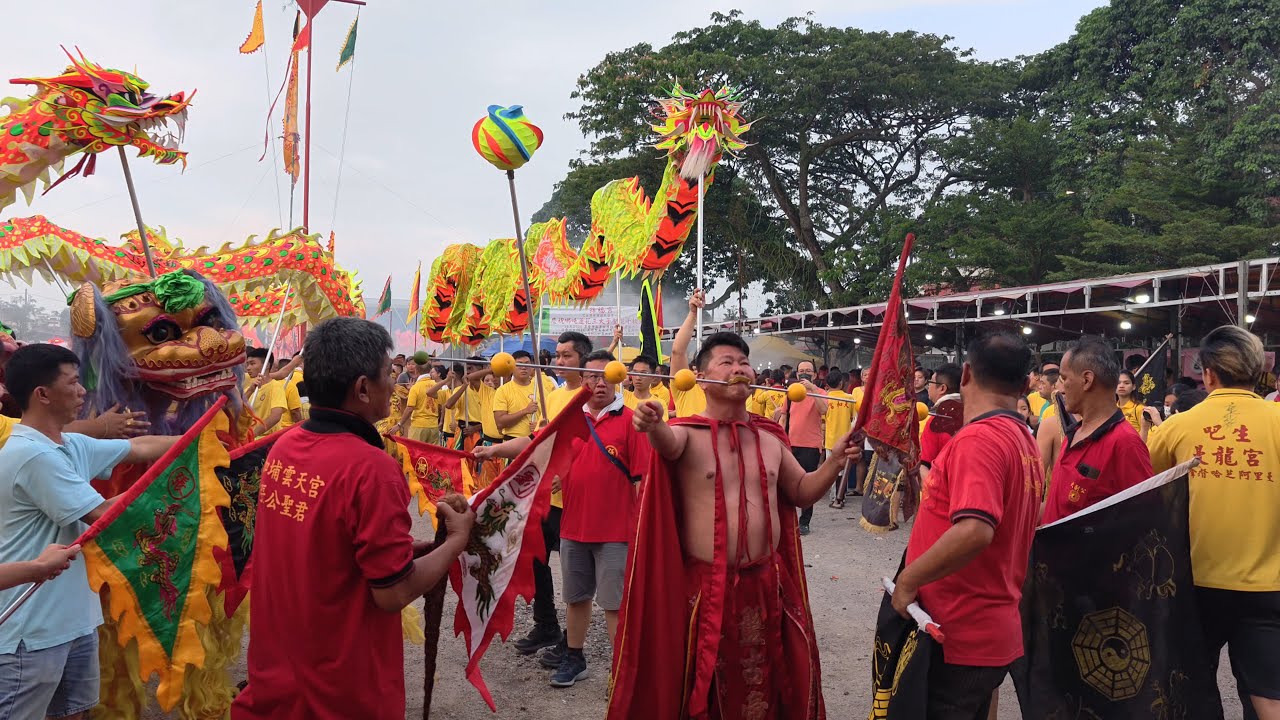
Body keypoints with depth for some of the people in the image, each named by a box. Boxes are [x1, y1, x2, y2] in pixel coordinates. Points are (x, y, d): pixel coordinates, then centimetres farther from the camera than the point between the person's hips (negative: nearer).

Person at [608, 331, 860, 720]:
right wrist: (653, 426, -54)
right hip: (704, 586, -4)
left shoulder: (770, 436, 8)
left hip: (766, 584, 4)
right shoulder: (688, 432, -7)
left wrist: (835, 461, -2)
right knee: (700, 689, 8)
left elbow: (801, 492, 16)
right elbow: (667, 441, -31)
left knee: (762, 686, 17)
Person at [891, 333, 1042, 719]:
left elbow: (975, 531, -32)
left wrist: (908, 579, -21)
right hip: (995, 629, 9)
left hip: (957, 635, -9)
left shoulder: (978, 438, -20)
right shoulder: (1025, 441, 9)